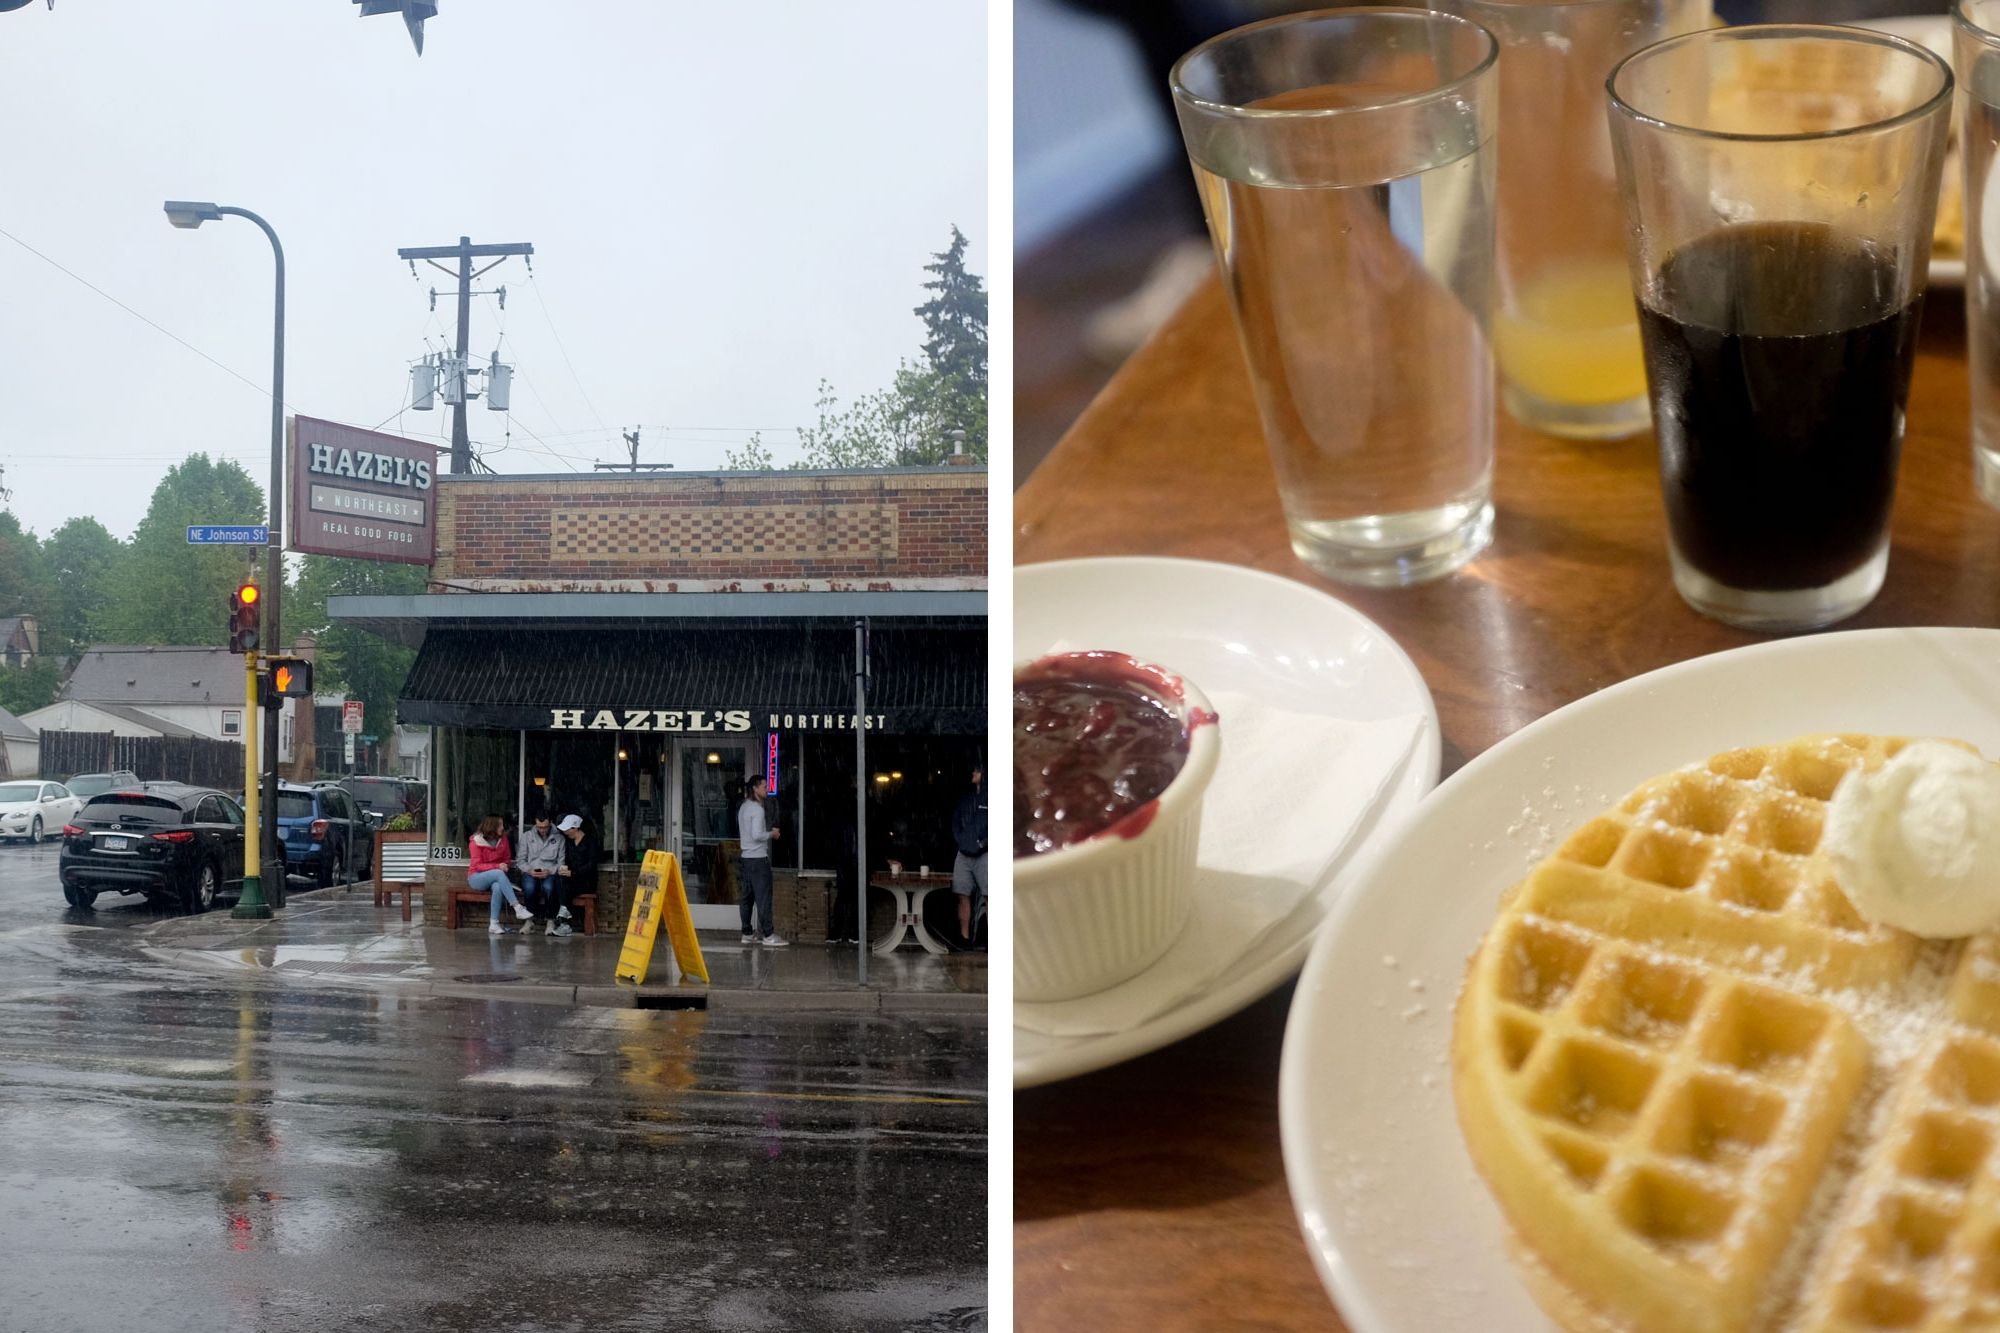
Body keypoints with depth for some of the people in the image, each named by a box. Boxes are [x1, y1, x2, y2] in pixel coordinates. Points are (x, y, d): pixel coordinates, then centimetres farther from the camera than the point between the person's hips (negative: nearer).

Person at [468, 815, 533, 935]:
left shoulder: (503, 839, 2)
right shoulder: (476, 841, -10)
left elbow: (507, 859, 12)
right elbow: (477, 866, -13)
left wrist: (504, 866, -12)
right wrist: (497, 867, -27)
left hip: (495, 877, 3)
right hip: (476, 877, -3)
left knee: (498, 887, -36)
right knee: (499, 874, -36)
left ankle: (493, 924, -35)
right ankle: (518, 908, -41)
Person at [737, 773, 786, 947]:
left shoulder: (743, 807, 15)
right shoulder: (757, 808, -14)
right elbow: (757, 835, -21)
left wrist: (769, 830, 16)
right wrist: (772, 834, -5)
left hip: (746, 857, 9)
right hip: (759, 858, -9)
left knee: (748, 897, 11)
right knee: (763, 897, -8)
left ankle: (747, 934, 15)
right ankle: (768, 935, -8)